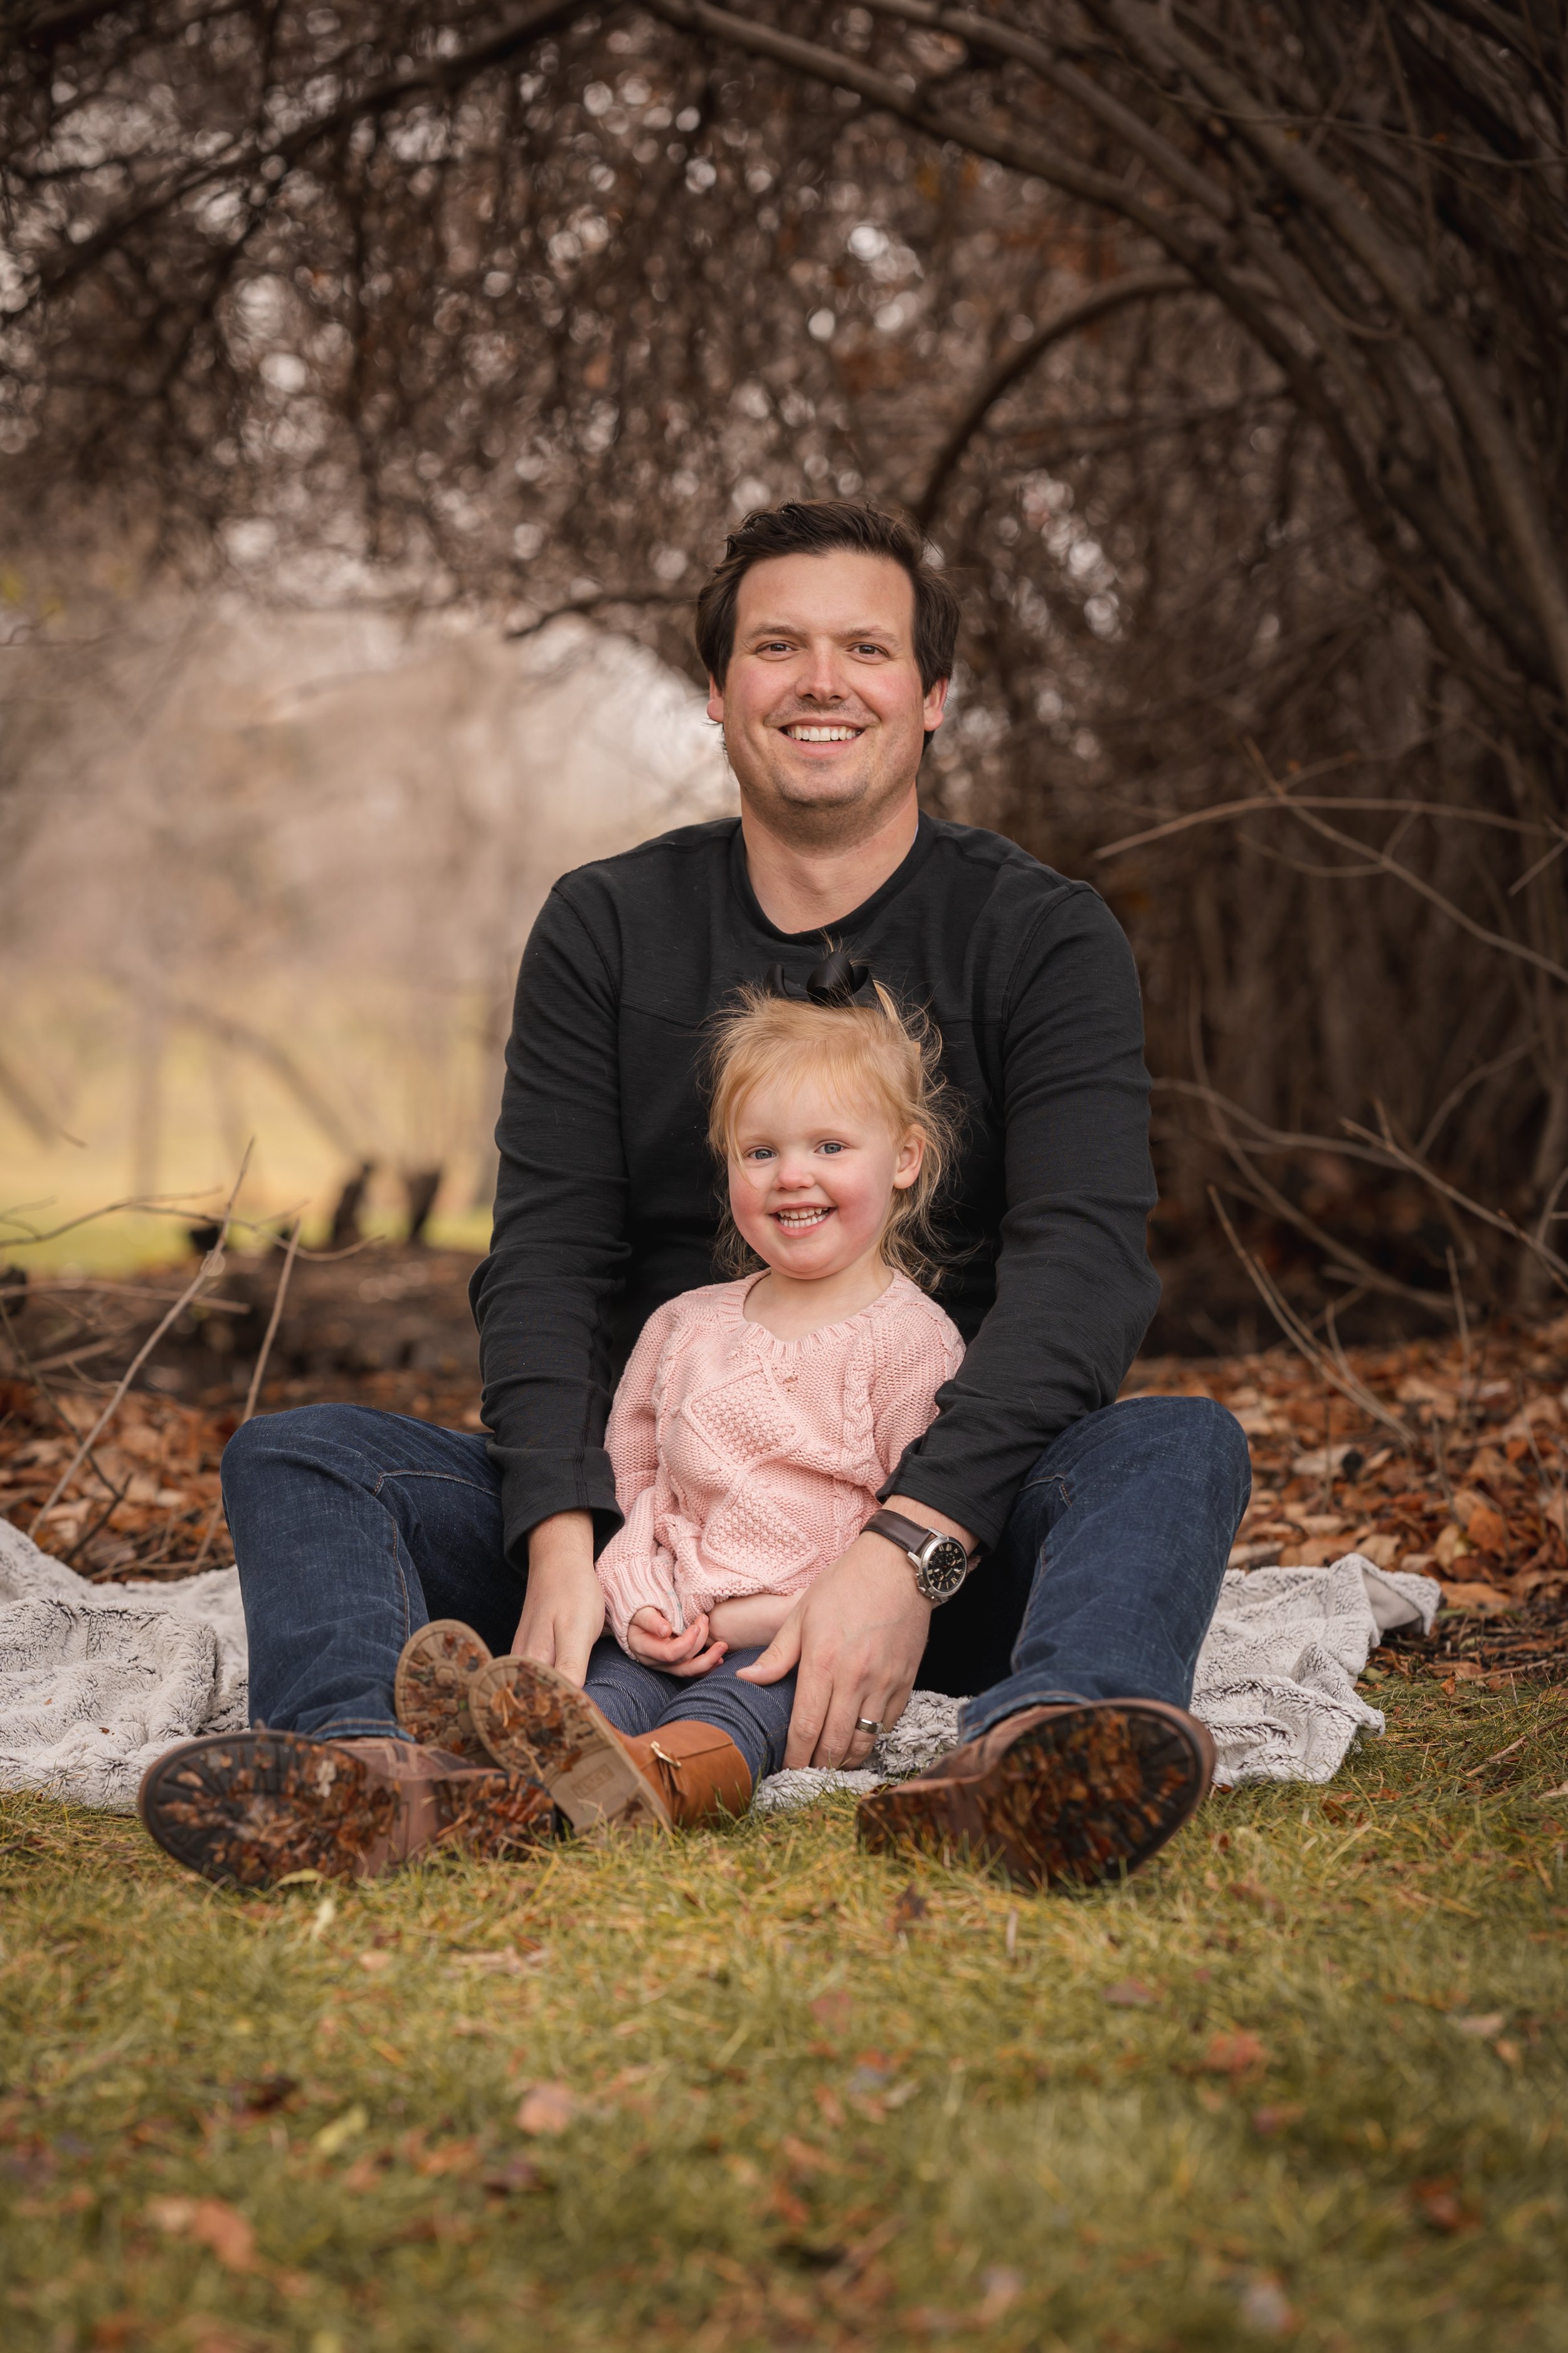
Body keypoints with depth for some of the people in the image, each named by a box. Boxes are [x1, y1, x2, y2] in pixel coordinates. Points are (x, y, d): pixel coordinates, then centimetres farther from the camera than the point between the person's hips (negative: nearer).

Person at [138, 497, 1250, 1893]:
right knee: (298, 1453, -16)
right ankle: (368, 1756, -47)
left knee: (1182, 1444, -30)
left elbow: (1086, 1262, -15)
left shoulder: (1042, 938, -1)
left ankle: (1038, 1749, -60)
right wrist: (561, 1536, -23)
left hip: (946, 1532, -2)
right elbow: (544, 1257, -3)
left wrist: (910, 1544, -32)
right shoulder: (607, 929, 7)